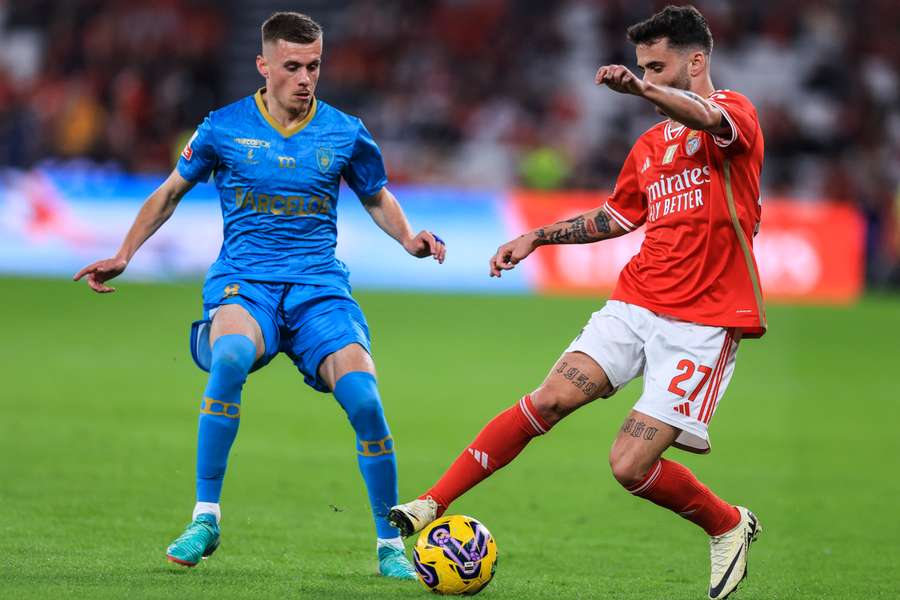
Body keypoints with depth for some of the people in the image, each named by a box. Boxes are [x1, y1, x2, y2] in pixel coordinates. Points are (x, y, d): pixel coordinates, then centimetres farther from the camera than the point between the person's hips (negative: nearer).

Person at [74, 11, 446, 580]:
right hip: (243, 281, -1)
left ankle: (391, 544, -2)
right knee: (230, 357, -37)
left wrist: (407, 238, 2)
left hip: (319, 286, 1)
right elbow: (172, 191, 17)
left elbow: (378, 197, 21)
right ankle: (205, 519, -26)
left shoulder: (344, 133, 5)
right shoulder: (225, 128, 2)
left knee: (364, 399, -22)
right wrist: (124, 255, 9)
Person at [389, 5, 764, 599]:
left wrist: (642, 88, -50)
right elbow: (615, 217, 34)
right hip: (635, 303, 6)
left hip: (704, 322, -6)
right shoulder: (650, 143, 19)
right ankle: (432, 505, -9)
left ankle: (730, 525, 14)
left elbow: (708, 121, -31)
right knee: (550, 399, -13)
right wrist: (537, 238, 25)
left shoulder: (736, 112, -5)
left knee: (631, 465, -12)